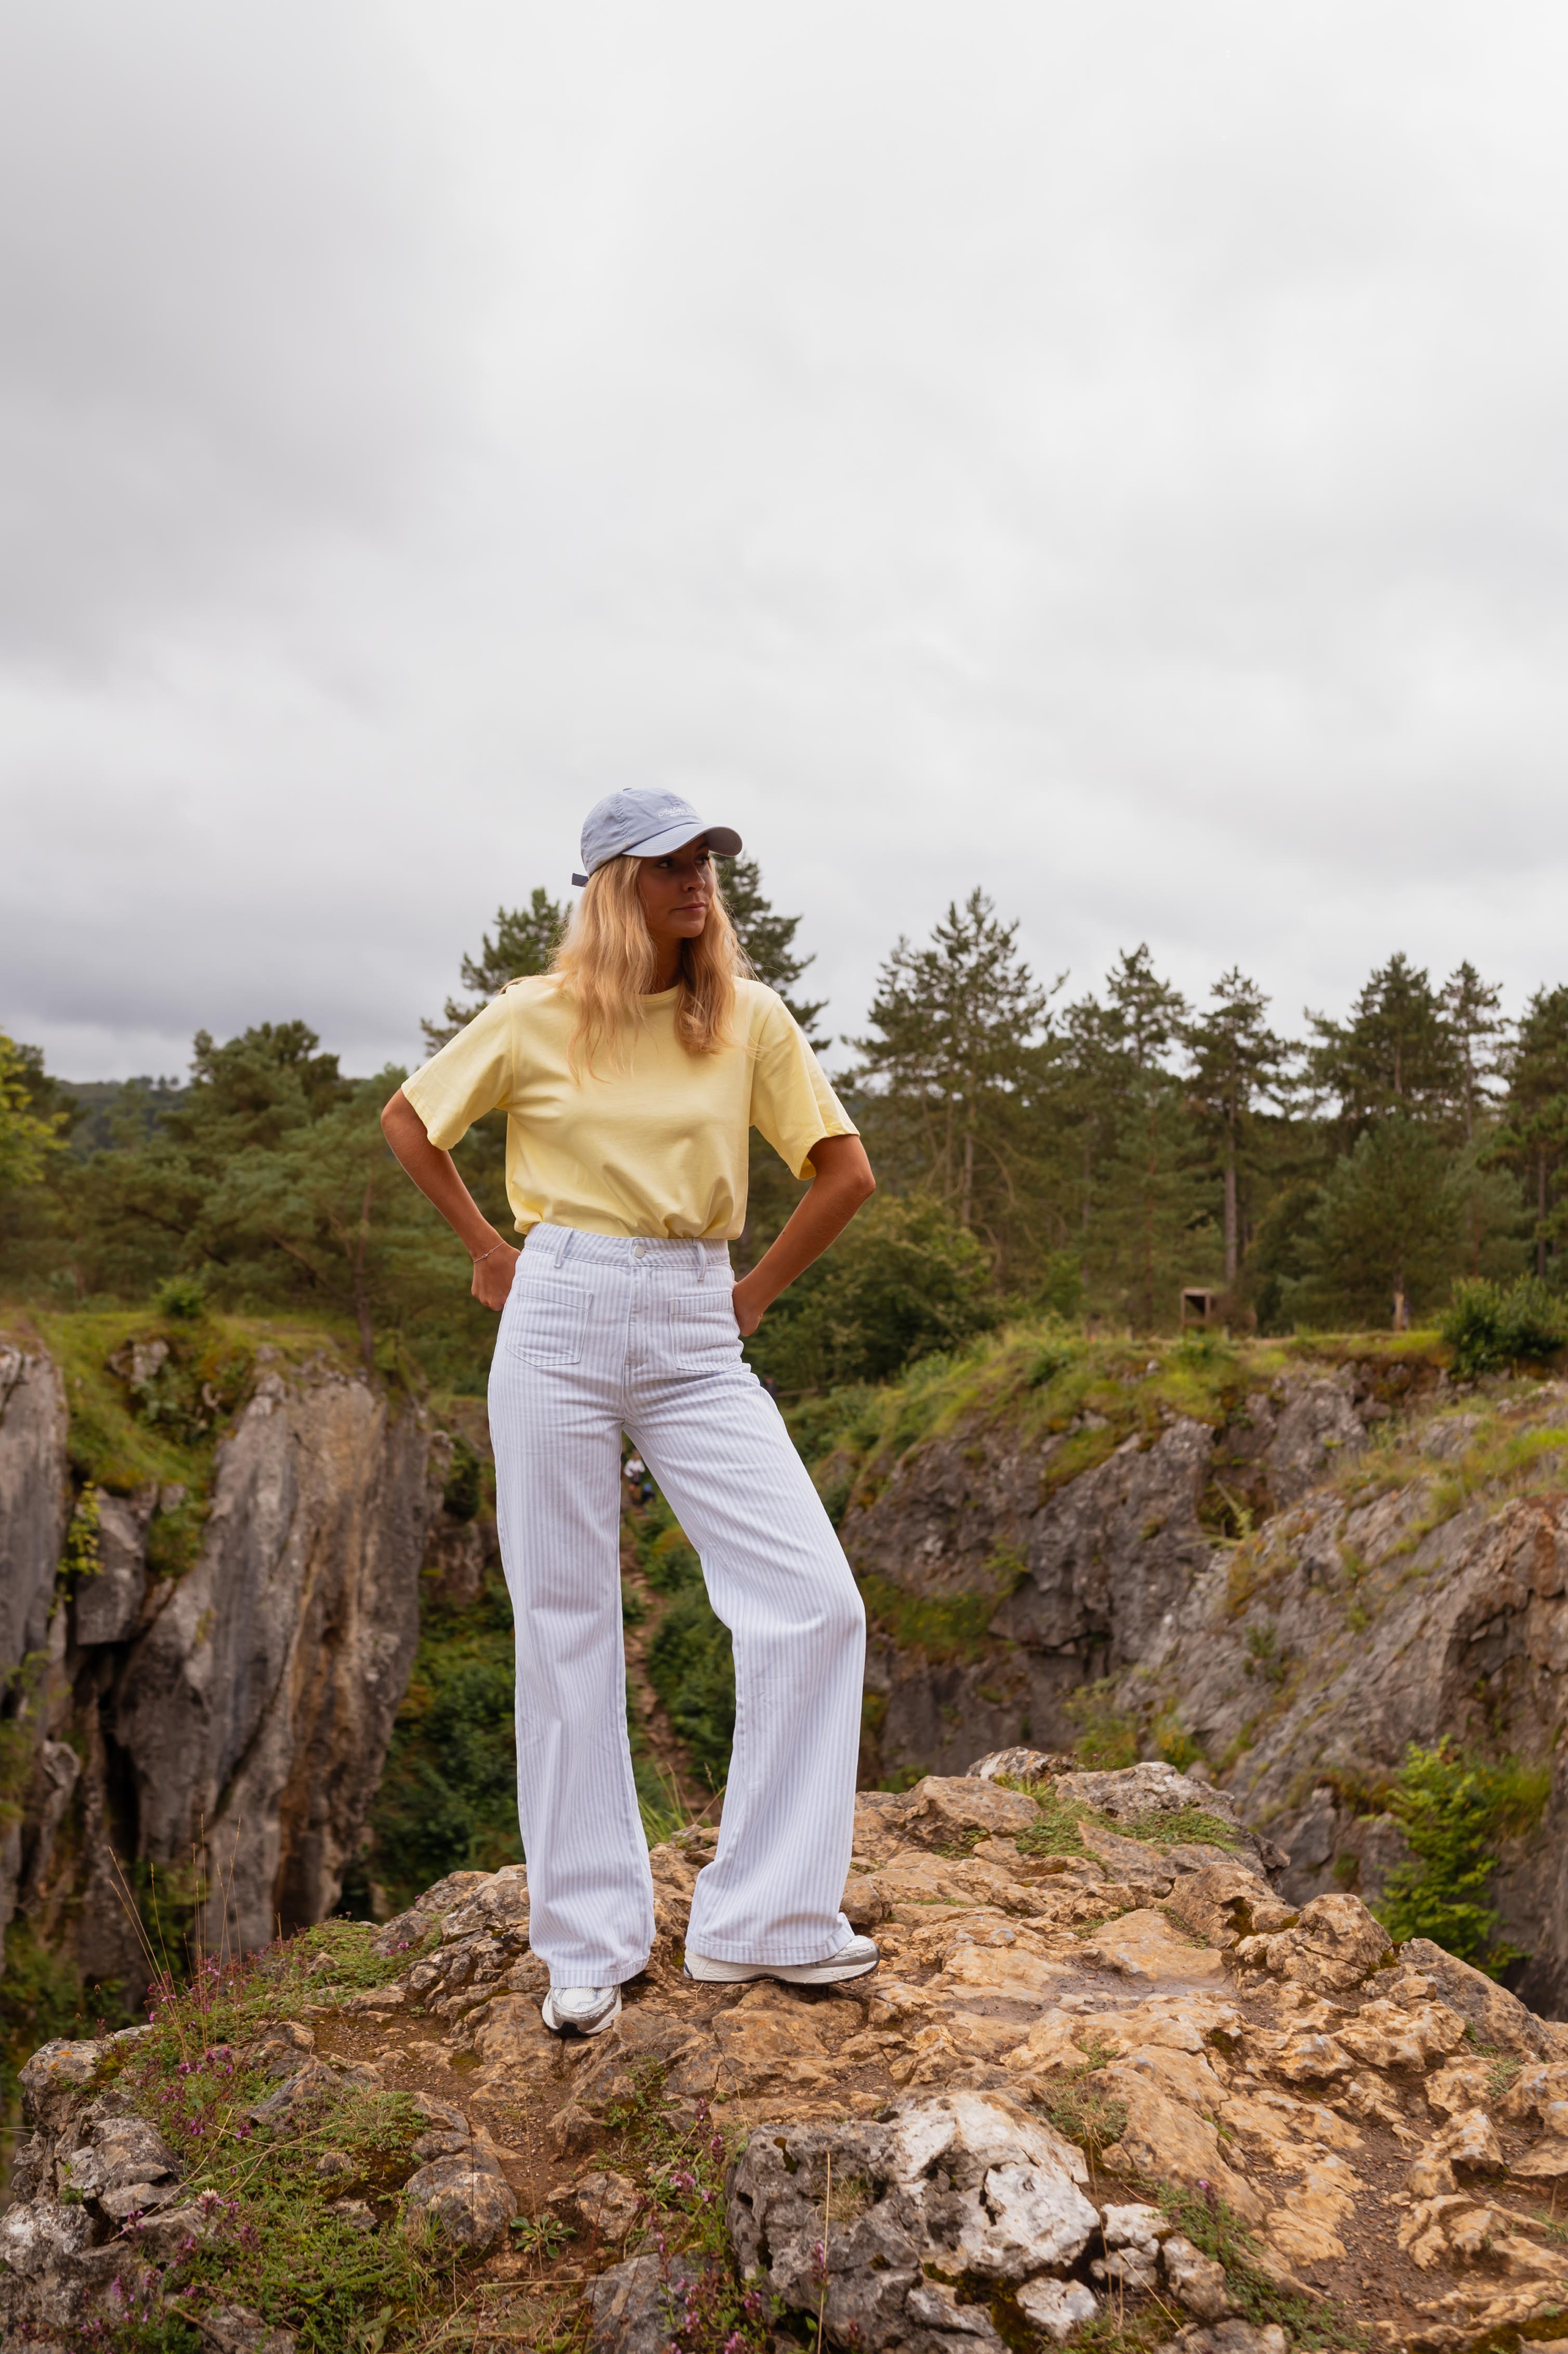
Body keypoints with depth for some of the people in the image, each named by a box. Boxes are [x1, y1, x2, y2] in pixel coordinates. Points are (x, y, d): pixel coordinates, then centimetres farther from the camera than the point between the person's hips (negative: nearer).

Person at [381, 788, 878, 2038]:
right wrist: (488, 1249, 10)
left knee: (817, 1604, -9)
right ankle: (591, 1939, 20)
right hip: (560, 1323, -1)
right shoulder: (536, 1018, 1)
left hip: (696, 1335, 1)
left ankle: (763, 1918, 6)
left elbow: (847, 1173, 6)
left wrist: (756, 1293, 4)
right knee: (567, 1632, 4)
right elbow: (408, 1122, 15)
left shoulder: (751, 1019, 2)